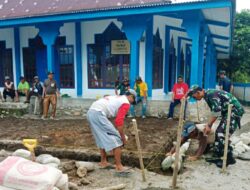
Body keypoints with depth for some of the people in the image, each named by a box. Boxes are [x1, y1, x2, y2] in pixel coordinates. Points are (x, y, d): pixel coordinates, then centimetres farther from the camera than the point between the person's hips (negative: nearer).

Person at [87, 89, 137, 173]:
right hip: (98, 113, -9)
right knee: (116, 139, -1)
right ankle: (119, 166, 1)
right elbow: (119, 121, -6)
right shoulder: (126, 103, 4)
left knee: (102, 139, 23)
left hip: (90, 112, 9)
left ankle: (103, 162, 31)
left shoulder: (117, 98, 30)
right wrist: (122, 136, 4)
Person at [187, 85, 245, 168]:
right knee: (218, 133, 11)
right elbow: (214, 112, 19)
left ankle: (229, 159, 1)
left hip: (234, 111, -10)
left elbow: (217, 112, -22)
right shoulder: (207, 95, 10)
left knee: (222, 135, -12)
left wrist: (209, 125, -16)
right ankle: (217, 156, 20)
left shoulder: (211, 94, -19)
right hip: (228, 112, 10)